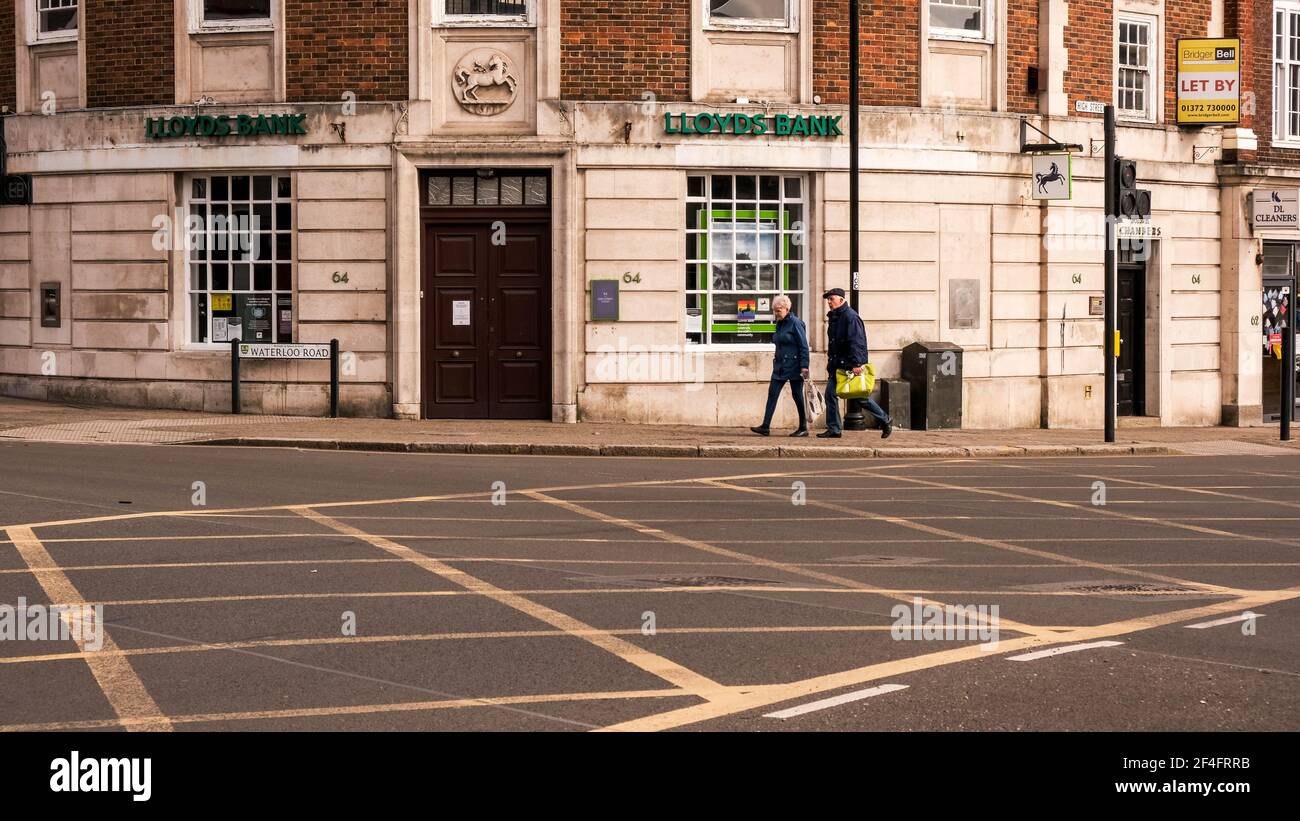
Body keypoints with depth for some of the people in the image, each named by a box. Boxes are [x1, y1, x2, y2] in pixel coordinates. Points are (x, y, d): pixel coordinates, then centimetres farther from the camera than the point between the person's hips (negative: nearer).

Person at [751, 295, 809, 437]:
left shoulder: (795, 323, -12)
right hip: (780, 365, 8)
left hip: (793, 366, -8)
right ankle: (765, 427, -4)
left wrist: (804, 366, -19)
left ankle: (803, 428, 10)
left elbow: (804, 346, -14)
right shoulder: (779, 324, 12)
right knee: (772, 393, -1)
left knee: (798, 396, 0)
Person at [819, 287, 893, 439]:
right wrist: (831, 364, 19)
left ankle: (885, 421, 16)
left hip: (852, 365, -9)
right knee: (830, 394, 0)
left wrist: (856, 364, -29)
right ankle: (834, 429, 4)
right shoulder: (833, 317, 14)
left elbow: (856, 342, -22)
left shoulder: (850, 317, -15)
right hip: (838, 365, 9)